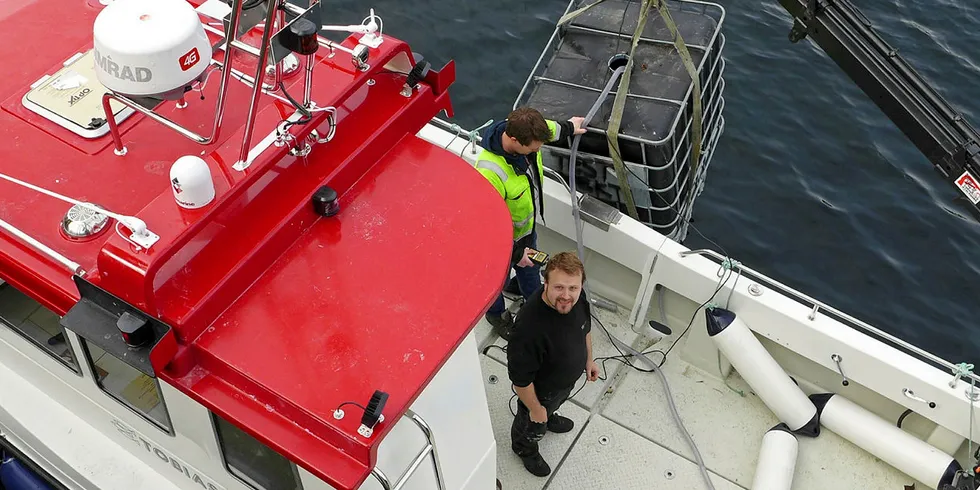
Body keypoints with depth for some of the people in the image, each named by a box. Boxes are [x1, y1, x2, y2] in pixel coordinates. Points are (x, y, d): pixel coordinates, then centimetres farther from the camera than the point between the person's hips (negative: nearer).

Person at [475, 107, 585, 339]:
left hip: (527, 225, 7)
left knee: (529, 267, 34)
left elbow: (548, 128, 5)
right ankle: (495, 314, 57)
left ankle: (534, 299, 67)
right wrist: (514, 253, -24)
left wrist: (568, 127, 25)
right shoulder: (490, 172, -46)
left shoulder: (524, 132, -23)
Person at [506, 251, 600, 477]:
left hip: (568, 379, 5)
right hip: (541, 389, -5)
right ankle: (524, 447, 60)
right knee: (533, 427, 28)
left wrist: (589, 359, 12)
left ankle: (550, 418, 71)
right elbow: (521, 378, -32)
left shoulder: (578, 298, -25)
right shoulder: (530, 327, -47)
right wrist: (535, 408, -18)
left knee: (555, 405, 38)